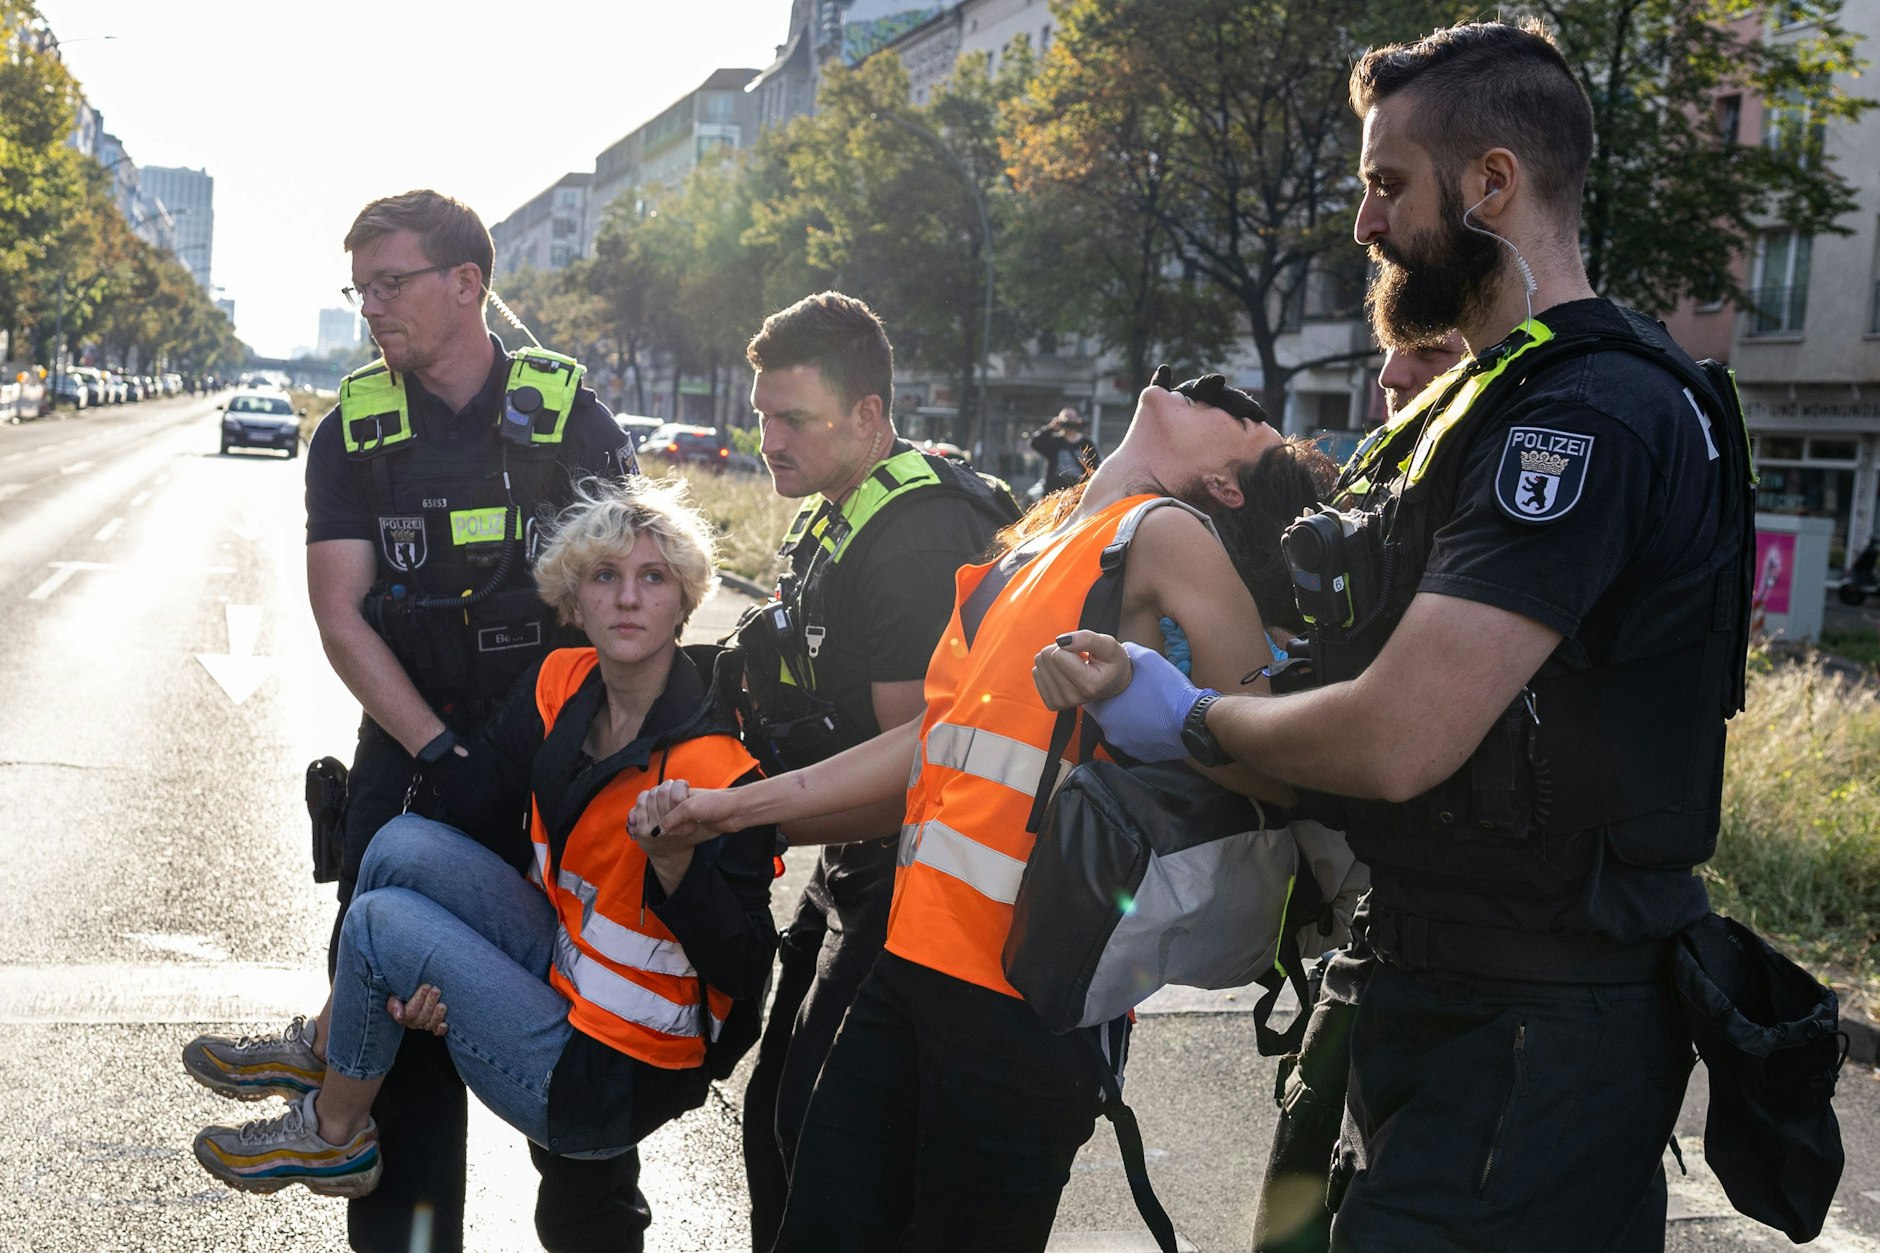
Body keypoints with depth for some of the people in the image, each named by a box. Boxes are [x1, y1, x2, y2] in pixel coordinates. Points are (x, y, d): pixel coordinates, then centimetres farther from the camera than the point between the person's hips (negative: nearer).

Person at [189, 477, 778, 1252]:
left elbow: (744, 972, -19)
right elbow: (465, 809, 5)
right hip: (562, 974, 6)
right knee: (407, 841, -8)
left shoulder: (716, 766, -23)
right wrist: (423, 977, -4)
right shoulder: (560, 686, -3)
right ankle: (327, 1048, 11)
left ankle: (333, 1137, 16)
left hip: (605, 1085, -6)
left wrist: (677, 866, -37)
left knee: (381, 920, -10)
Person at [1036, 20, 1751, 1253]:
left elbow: (1397, 739, -28)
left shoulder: (1585, 413, -22)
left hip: (1527, 1036, -10)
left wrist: (1191, 719, -10)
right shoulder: (1496, 395, 14)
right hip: (1439, 989, 10)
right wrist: (1141, 669, 6)